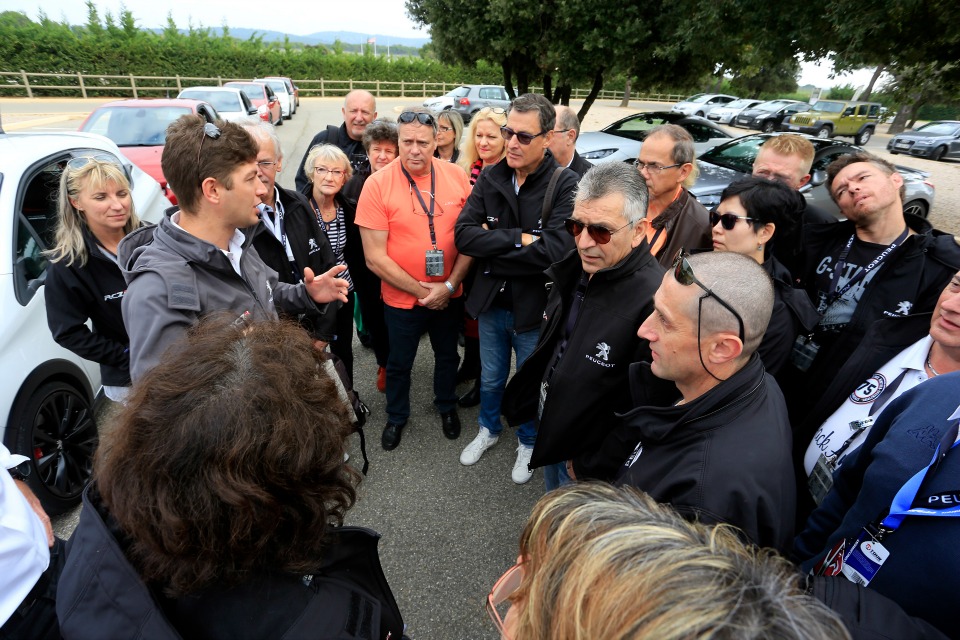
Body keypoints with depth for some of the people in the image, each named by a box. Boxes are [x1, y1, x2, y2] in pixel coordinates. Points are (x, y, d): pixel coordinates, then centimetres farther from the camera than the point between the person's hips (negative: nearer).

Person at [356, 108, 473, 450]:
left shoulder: (457, 177, -9)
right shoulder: (377, 184, -15)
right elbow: (375, 257, -16)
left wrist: (449, 285, -13)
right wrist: (420, 290, -16)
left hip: (449, 295, 2)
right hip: (401, 298, -2)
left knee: (447, 355, 23)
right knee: (399, 362, 19)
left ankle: (446, 405, 51)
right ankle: (396, 416, 46)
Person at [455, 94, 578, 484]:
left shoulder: (565, 184, -17)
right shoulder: (490, 178, -5)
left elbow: (556, 250, -29)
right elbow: (464, 235, -15)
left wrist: (492, 245, -20)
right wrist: (519, 239, -24)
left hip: (535, 308, -3)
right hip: (490, 304, 4)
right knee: (490, 378, 24)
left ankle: (528, 442, 47)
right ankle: (488, 428, 53)